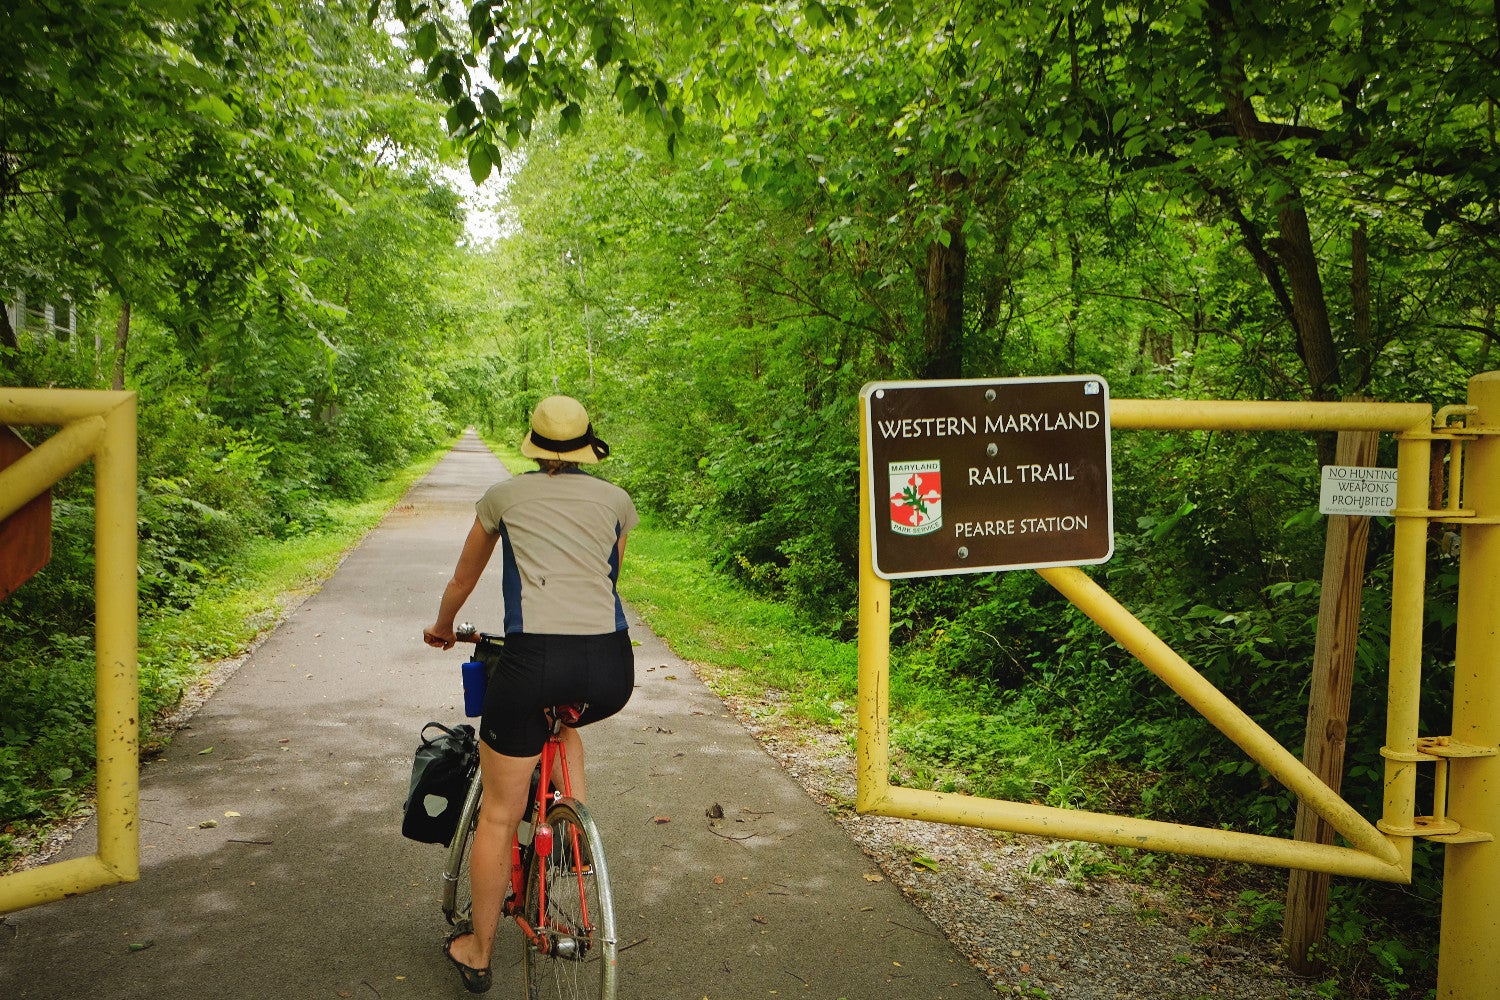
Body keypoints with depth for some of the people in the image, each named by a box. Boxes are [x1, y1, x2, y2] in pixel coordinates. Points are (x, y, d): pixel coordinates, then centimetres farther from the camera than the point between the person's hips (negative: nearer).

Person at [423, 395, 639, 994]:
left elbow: (463, 580, 30)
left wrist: (441, 629, 49)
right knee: (563, 715, 39)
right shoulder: (616, 500, 17)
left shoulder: (504, 496, 16)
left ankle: (477, 953, 29)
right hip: (612, 670, 2)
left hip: (533, 659, -2)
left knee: (499, 816, 14)